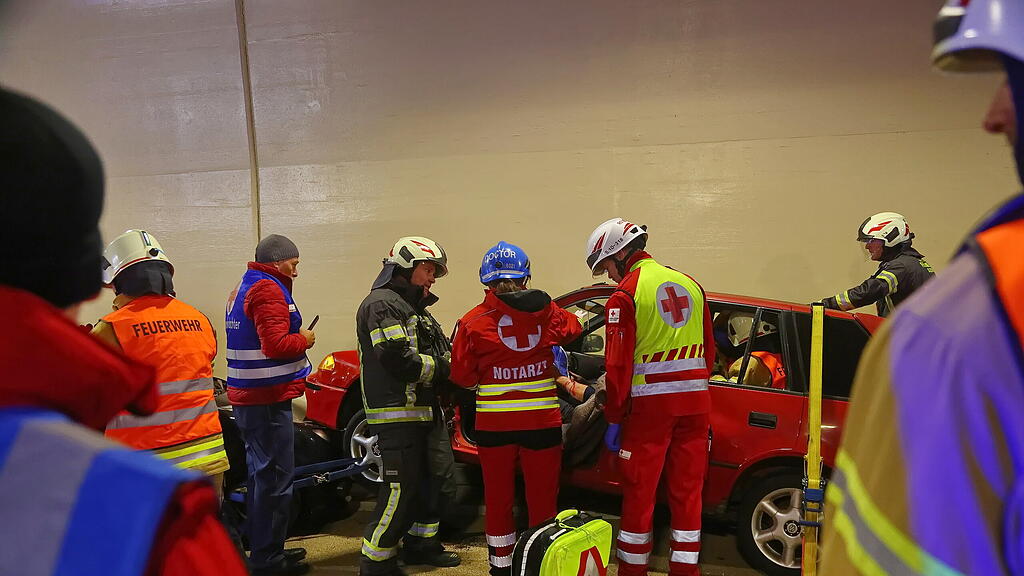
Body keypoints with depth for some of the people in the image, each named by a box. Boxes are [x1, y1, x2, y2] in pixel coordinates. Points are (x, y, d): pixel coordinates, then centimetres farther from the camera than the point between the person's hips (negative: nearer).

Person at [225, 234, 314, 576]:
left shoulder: (243, 288, 18)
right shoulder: (268, 290, -14)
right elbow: (276, 344, -23)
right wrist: (304, 340, -7)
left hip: (248, 396, 11)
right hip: (268, 397, -11)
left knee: (261, 473, 19)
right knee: (275, 477, -4)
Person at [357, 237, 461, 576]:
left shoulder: (416, 308, 22)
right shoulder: (382, 304, -13)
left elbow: (442, 352, 17)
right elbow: (399, 360, -23)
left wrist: (448, 361, -5)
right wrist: (442, 367, -12)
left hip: (424, 411, 10)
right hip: (397, 412, -10)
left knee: (431, 478, 17)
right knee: (401, 488, -8)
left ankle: (421, 543, 32)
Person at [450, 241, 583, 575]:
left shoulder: (473, 321, -7)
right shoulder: (546, 312, -3)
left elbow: (462, 377, -4)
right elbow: (573, 329, 18)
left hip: (494, 422, 0)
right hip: (542, 421, 0)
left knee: (498, 498, 15)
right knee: (543, 498, 12)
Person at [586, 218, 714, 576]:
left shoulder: (625, 294, -7)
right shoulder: (691, 285, 12)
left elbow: (619, 363, -10)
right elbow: (709, 351, 17)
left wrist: (614, 418, -4)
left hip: (650, 403, -5)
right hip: (695, 402, 6)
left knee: (639, 492, 6)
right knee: (688, 490, 12)